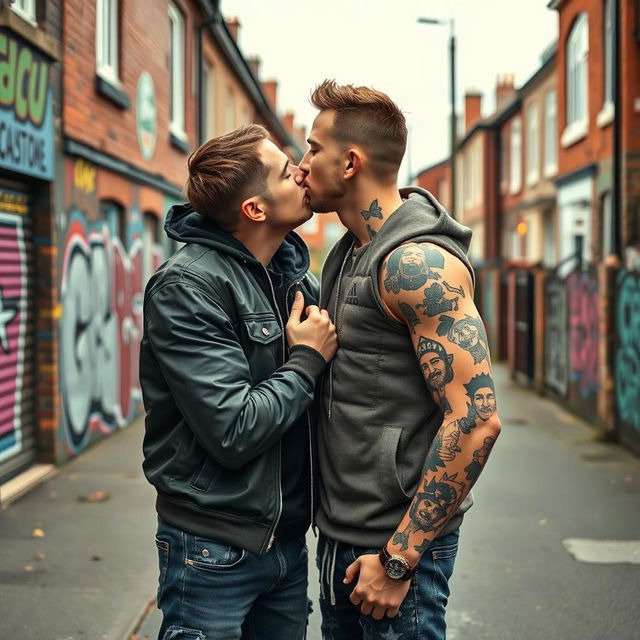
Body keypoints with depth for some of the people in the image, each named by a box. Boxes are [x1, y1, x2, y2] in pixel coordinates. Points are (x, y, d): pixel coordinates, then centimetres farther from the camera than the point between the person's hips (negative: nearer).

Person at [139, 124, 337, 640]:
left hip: (287, 538, 7)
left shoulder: (299, 277, 7)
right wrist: (307, 360, -13)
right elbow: (233, 431, -24)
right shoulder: (188, 286, -18)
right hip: (215, 548, -7)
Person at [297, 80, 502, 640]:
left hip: (396, 540, -9)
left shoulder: (417, 263, -19)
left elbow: (476, 420, -25)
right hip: (341, 532, 9)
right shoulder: (347, 254, 11)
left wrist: (399, 557, -22)